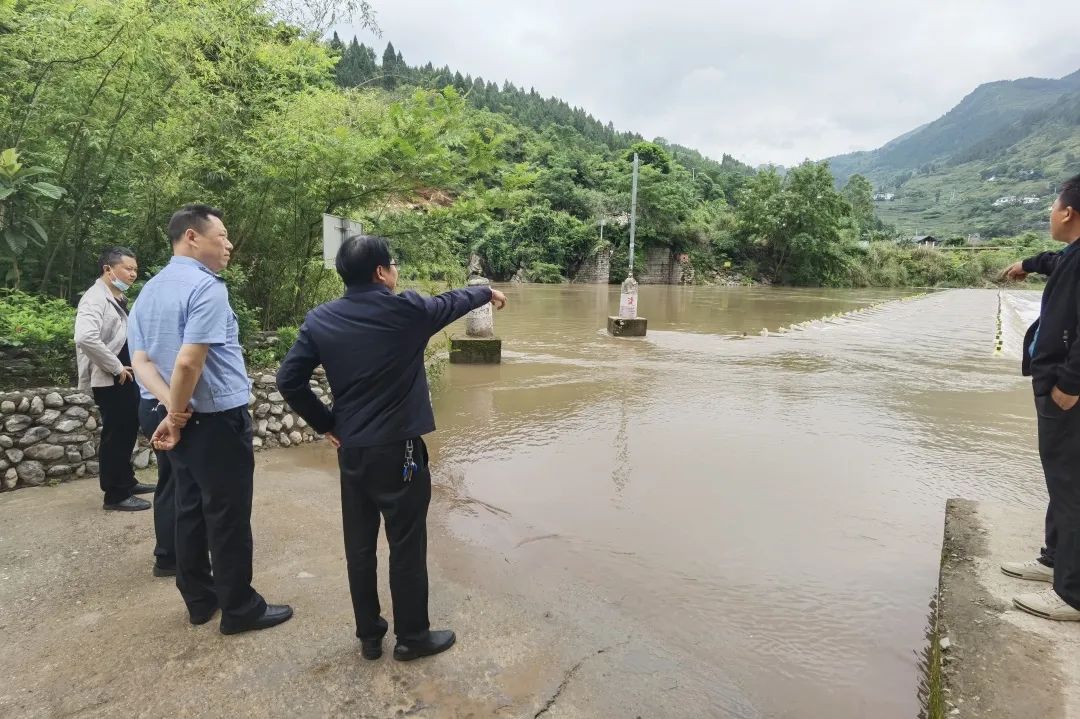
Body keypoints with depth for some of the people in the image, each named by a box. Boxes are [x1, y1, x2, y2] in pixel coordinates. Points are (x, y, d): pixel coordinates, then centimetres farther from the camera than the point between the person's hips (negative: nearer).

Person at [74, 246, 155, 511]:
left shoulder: (118, 298, 13)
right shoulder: (95, 298, -16)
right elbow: (85, 338, -32)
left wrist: (126, 367, 10)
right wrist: (115, 367, -22)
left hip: (126, 377, 9)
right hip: (110, 381, -9)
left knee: (128, 432, 18)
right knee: (115, 435, 0)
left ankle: (126, 482, 33)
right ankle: (115, 495, 11)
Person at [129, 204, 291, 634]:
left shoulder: (148, 291, 10)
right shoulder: (207, 287, -18)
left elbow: (142, 360, 5)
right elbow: (189, 362, -26)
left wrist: (172, 409, -6)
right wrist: (177, 416, -12)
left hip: (181, 420, 9)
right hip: (217, 420, -8)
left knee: (190, 511, 16)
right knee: (228, 516, 2)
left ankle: (199, 599, 29)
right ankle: (239, 608, 15)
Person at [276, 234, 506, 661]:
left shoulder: (320, 320, 0)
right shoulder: (406, 310, -12)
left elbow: (289, 380, 0)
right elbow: (453, 302, 7)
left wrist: (326, 424, 10)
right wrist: (487, 292, 26)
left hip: (350, 450, 5)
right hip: (398, 450, -5)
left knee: (359, 545, 15)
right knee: (407, 546, 8)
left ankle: (369, 636, 30)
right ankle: (412, 637, 22)